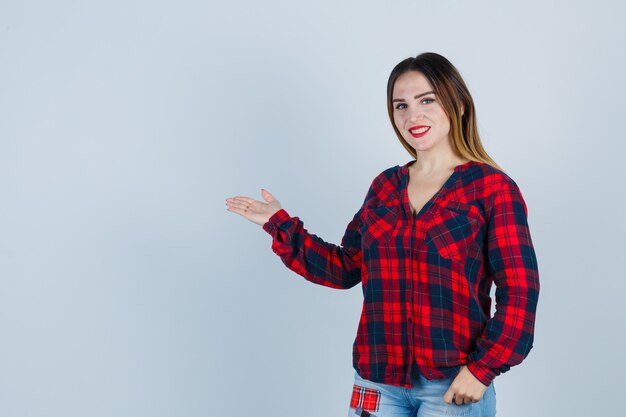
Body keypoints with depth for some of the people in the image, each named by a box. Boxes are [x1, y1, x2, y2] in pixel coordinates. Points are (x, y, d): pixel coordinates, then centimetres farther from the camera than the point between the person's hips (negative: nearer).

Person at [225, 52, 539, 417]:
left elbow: (519, 293, -8)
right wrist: (280, 225, 10)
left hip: (452, 386, -4)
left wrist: (483, 368, -14)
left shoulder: (493, 188, -6)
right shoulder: (385, 186, 8)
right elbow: (346, 268, 12)